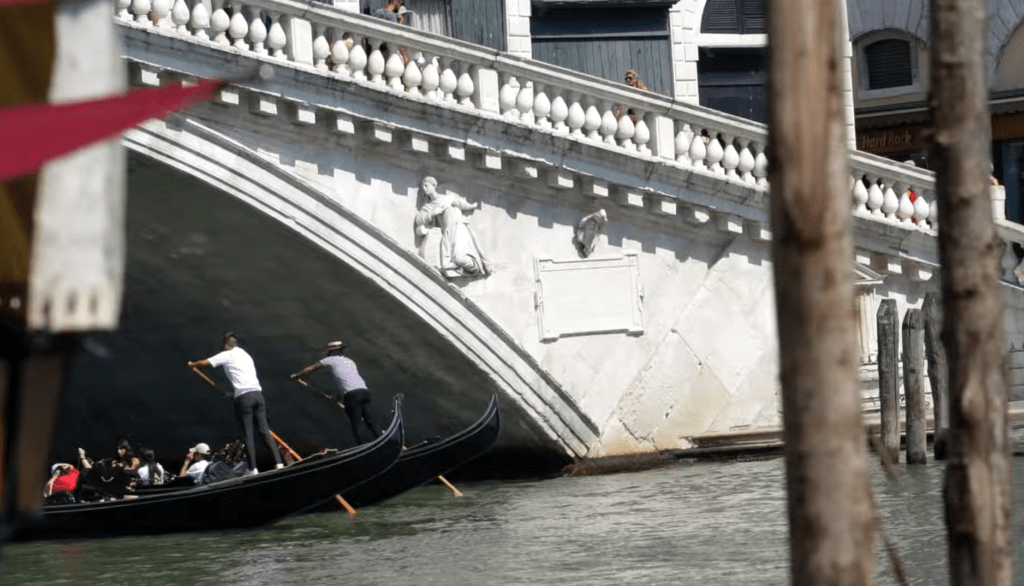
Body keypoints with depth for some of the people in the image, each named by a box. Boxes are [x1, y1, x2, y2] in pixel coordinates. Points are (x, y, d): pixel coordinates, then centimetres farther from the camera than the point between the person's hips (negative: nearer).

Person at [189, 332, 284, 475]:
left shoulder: (227, 355, 6)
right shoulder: (246, 355, 25)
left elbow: (204, 363, 8)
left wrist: (192, 365, 29)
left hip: (243, 397, -5)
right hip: (257, 393, 5)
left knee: (248, 435, -3)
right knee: (264, 430, 4)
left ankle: (253, 468, -6)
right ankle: (278, 462, -7)